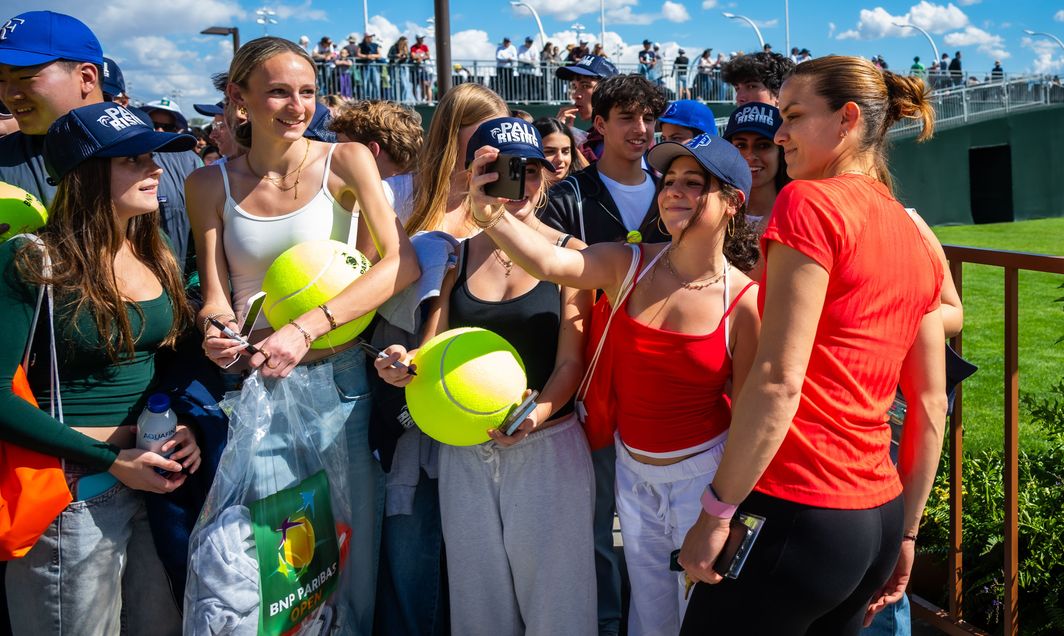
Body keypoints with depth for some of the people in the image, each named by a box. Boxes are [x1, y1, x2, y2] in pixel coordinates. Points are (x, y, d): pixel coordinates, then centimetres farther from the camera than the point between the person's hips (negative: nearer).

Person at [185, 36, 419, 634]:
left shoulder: (346, 161, -5)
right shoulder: (210, 185, 2)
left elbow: (403, 262, -16)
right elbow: (216, 295, 4)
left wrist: (307, 328, -26)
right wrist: (216, 328, -20)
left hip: (339, 376, -1)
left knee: (352, 538, 8)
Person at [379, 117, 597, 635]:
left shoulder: (569, 254, -6)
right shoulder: (456, 255, 4)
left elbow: (571, 361, -8)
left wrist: (537, 413, -26)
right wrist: (406, 364, -16)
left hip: (546, 446, -3)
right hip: (464, 450, 3)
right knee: (478, 594, 16)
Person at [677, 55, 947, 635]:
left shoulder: (811, 202, -11)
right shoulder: (916, 240, 12)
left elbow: (778, 380, -18)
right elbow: (930, 407, 14)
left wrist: (716, 511, -12)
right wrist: (905, 534, 21)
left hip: (799, 514, -8)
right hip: (877, 521, 8)